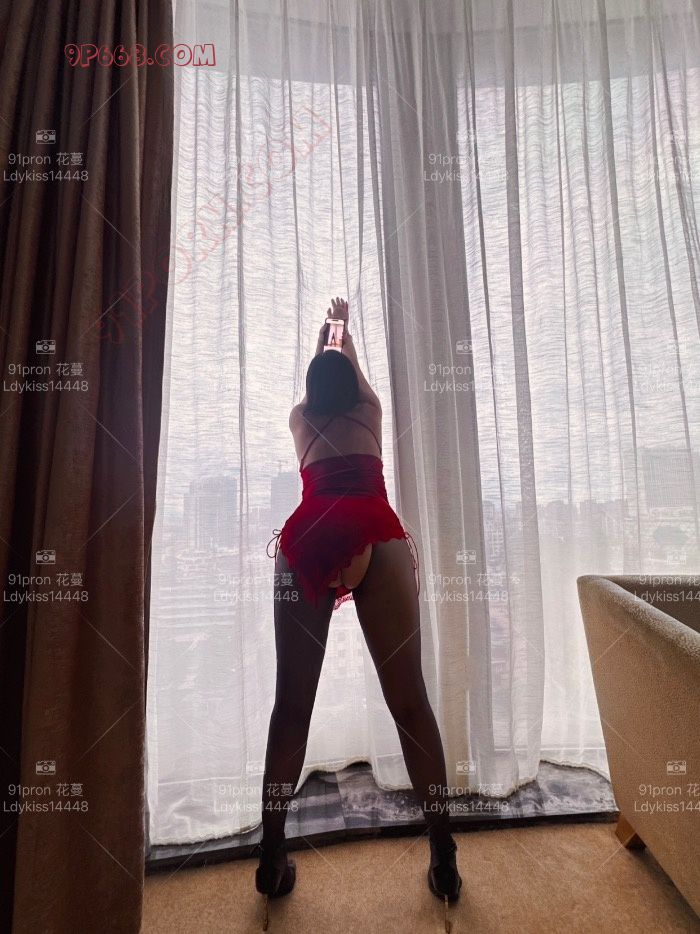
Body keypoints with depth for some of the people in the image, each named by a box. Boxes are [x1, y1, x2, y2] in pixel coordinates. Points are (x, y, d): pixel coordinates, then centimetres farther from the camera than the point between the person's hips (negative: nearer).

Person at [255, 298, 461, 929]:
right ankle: (444, 856, 9)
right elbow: (352, 368, 50)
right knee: (408, 697, 2)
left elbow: (316, 377, 53)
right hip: (375, 539, -1)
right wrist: (345, 325, 71)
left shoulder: (300, 420, 30)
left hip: (307, 540, 2)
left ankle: (272, 855, 18)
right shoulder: (369, 412, 28)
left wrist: (324, 329, 72)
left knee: (292, 702, 7)